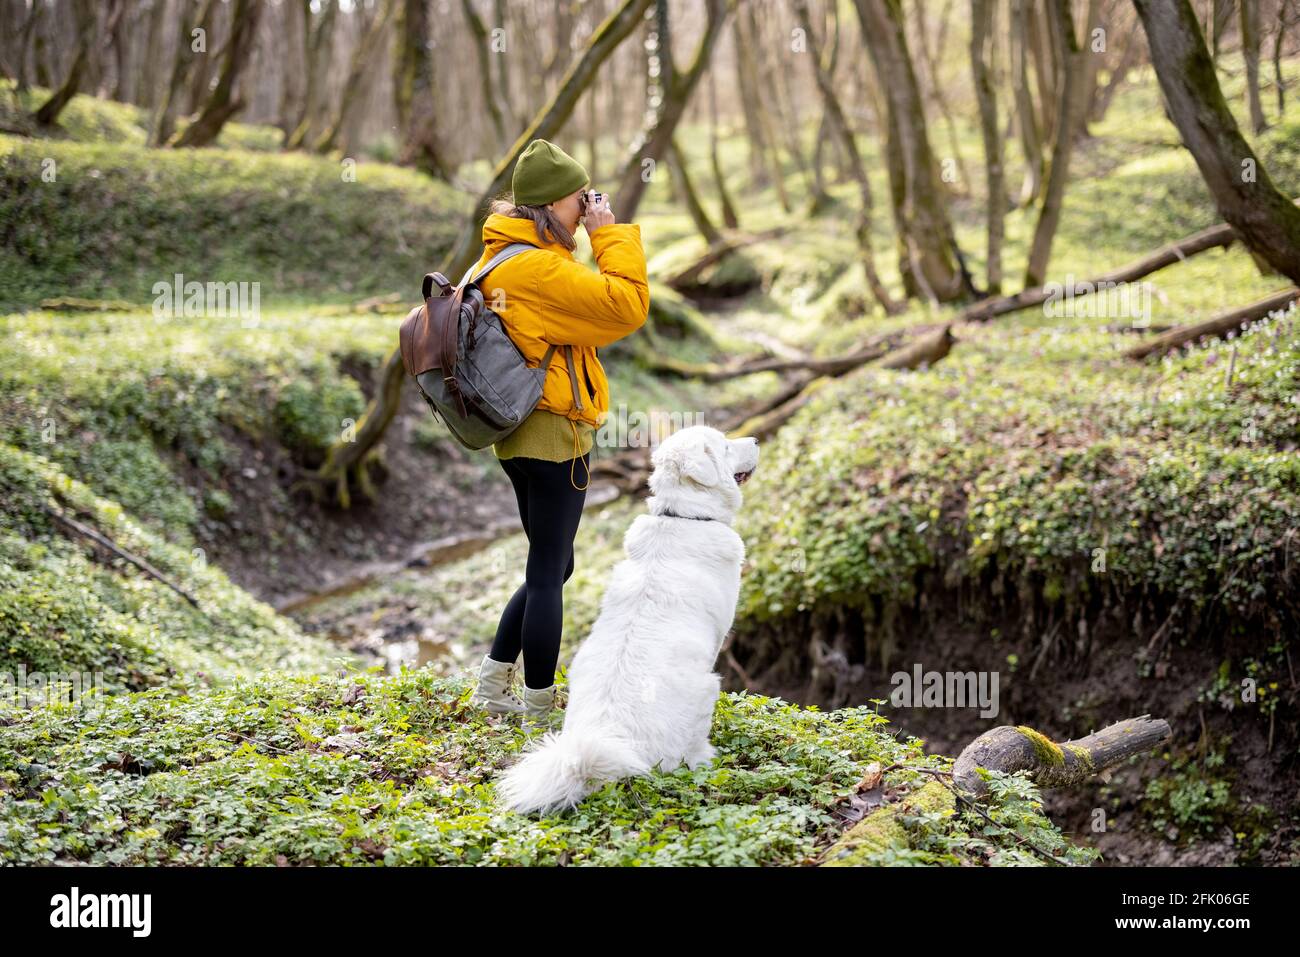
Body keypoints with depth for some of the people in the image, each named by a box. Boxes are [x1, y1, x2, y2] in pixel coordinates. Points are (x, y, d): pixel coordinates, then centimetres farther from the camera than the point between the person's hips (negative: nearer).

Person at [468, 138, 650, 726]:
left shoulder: (501, 259, 12)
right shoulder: (537, 267, -21)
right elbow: (626, 305, -23)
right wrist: (610, 234, -14)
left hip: (526, 435, 11)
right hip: (554, 435, -11)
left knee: (550, 567, 20)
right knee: (549, 573, -1)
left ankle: (492, 685, 24)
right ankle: (538, 711, 8)